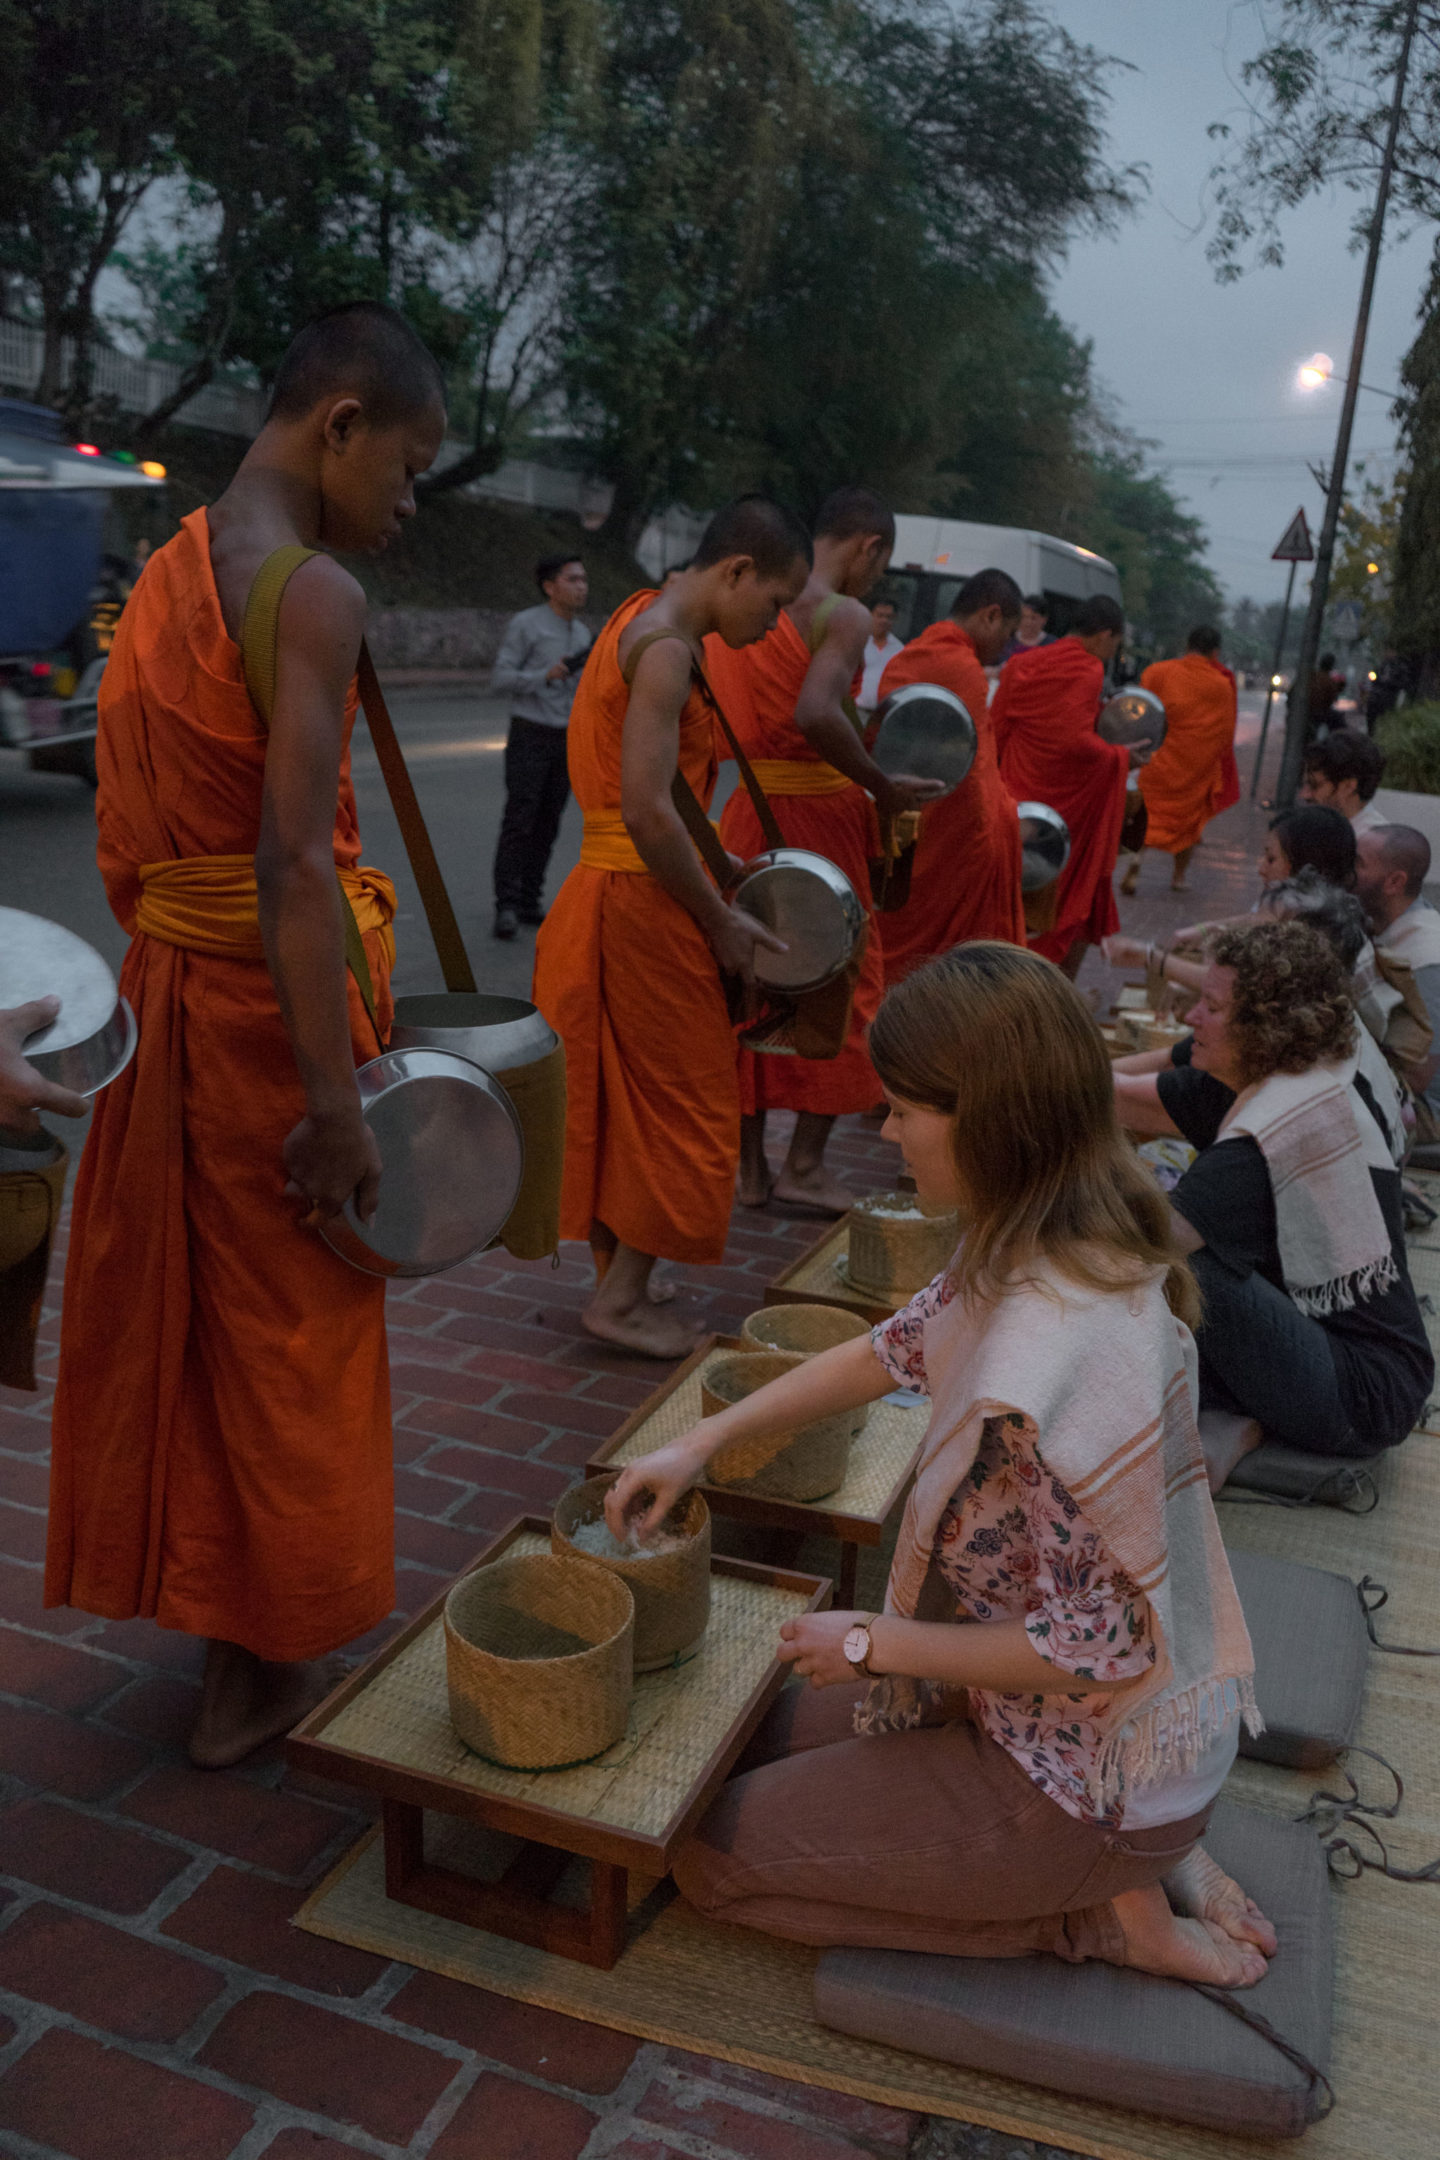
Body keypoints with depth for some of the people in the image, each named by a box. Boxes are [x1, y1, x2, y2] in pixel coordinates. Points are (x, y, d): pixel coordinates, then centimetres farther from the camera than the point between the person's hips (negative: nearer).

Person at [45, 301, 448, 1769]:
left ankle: (188, 1594, 38)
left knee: (170, 1307, 18)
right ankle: (257, 1673, 25)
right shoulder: (315, 595, -16)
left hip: (160, 979, 8)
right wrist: (337, 1102, -25)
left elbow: (127, 844, 14)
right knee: (286, 1336, 7)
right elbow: (294, 864, -26)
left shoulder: (162, 575, 12)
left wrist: (156, 958, 19)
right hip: (266, 1000, -8)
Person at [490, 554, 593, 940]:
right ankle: (506, 907, -8)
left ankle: (530, 901, 12)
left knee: (548, 824, 5)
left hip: (566, 739, 6)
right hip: (529, 736, -6)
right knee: (519, 821, -10)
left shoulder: (581, 633, 13)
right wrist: (546, 676, -24)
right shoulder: (525, 625, -6)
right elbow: (500, 680, -11)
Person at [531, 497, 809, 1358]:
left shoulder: (644, 627, 15)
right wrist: (720, 921, -17)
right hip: (639, 905, -10)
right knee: (686, 1104, 2)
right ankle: (622, 1298, 12)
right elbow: (646, 812, -25)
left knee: (620, 1102, 16)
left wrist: (714, 859, 17)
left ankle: (619, 1286, 28)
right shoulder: (667, 647, -17)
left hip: (607, 897, 10)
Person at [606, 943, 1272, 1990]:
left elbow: (1092, 1646, -29)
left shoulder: (1048, 1369, -38)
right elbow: (901, 1347, 5)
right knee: (771, 1733, 24)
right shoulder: (1082, 1242, -9)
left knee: (713, 1853, 7)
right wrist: (695, 1444, 5)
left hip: (1090, 1770, -8)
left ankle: (1108, 1910, 6)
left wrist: (871, 1645, -14)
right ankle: (1138, 1853, 16)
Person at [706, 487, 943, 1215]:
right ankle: (803, 1164, 10)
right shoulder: (842, 614, -11)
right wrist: (882, 785, -18)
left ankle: (750, 1167, 19)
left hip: (747, 809, 7)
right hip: (816, 809, -7)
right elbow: (816, 713, -28)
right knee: (839, 980, 7)